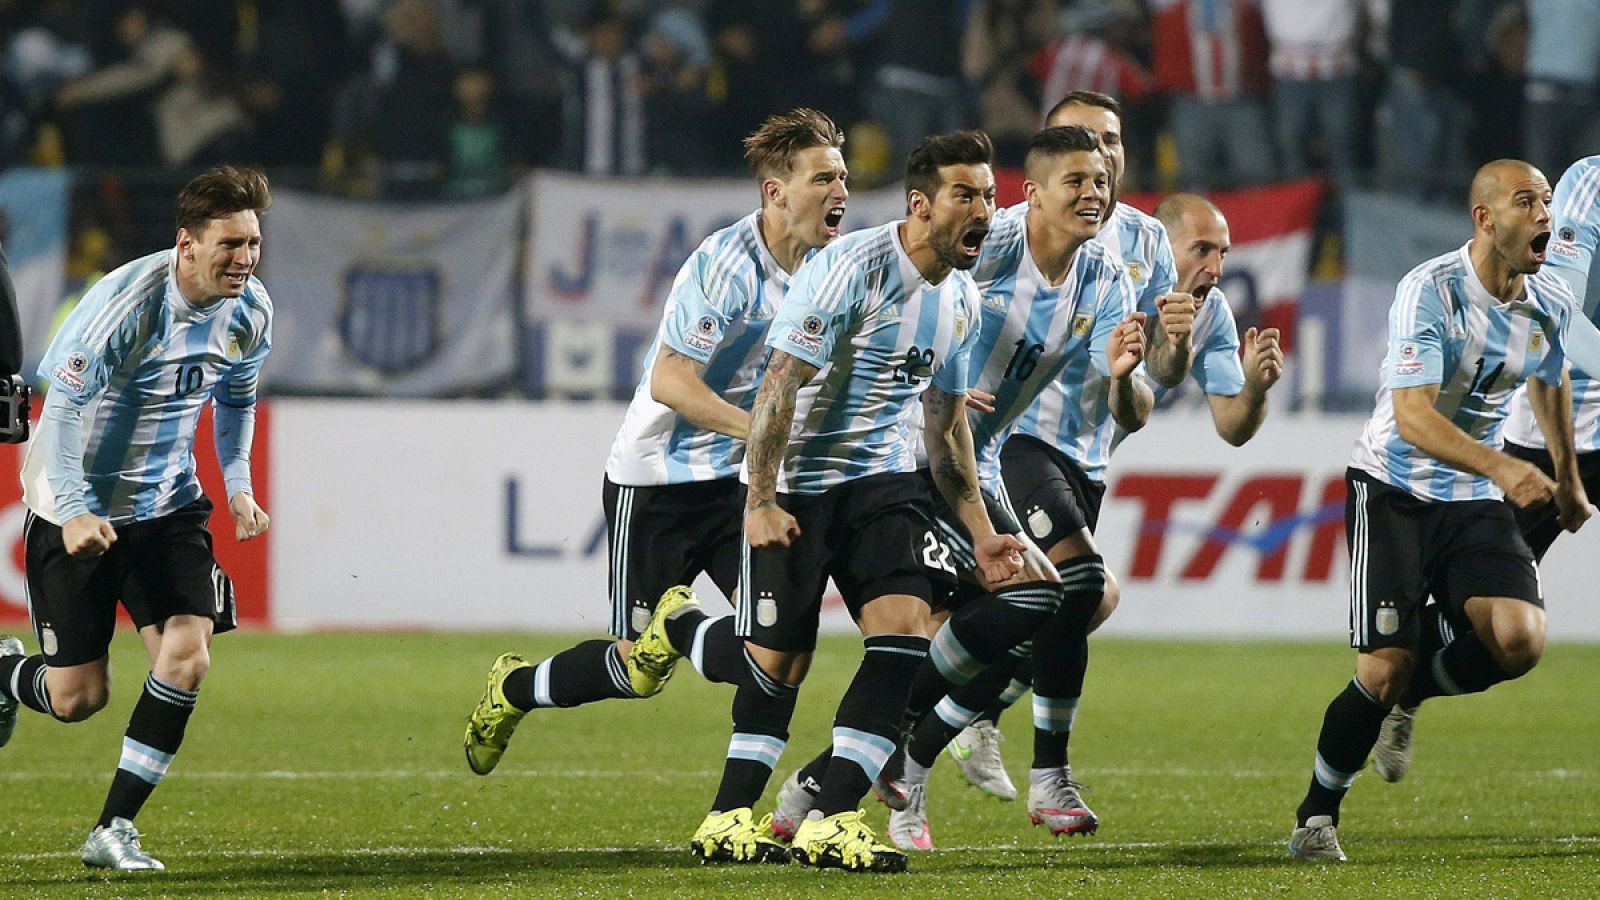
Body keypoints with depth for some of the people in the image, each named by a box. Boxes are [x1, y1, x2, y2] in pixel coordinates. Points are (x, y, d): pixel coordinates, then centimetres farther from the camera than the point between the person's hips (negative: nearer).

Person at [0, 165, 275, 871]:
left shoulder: (251, 311, -4)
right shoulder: (128, 300, -24)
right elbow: (63, 406, -22)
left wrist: (238, 484, 4)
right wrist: (73, 511, -34)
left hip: (166, 503, 5)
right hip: (77, 508, -5)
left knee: (187, 655, -16)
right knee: (78, 699, -2)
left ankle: (114, 830, -3)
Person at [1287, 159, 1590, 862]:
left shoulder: (1553, 303, -1)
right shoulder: (1429, 291, -21)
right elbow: (1412, 414, -31)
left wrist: (1568, 479, 33)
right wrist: (1502, 467, -44)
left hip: (1475, 500, 5)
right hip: (1393, 490, -5)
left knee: (1519, 641, -19)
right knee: (1385, 667, -14)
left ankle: (1412, 691, 13)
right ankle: (1316, 818, 6)